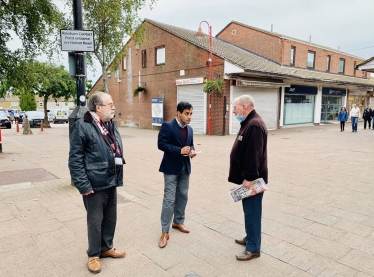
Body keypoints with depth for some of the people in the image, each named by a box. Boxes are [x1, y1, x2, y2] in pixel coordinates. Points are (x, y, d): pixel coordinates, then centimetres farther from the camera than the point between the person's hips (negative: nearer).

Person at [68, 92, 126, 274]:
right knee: (95, 221, 9)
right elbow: (75, 159, -15)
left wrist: (118, 176, 14)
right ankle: (93, 254, 30)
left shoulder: (111, 125, 10)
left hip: (111, 182, 7)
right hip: (95, 185, -7)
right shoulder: (82, 126, -15)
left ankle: (106, 247, 40)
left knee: (111, 218, 19)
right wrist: (83, 185, -17)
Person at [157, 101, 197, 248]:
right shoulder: (167, 126, -11)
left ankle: (178, 222, 35)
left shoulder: (189, 129, 10)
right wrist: (179, 150, -24)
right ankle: (165, 232, 5)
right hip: (171, 167, -7)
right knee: (169, 199, -5)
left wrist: (192, 151, -6)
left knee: (183, 196, 15)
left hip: (185, 167, 7)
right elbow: (161, 144, -17)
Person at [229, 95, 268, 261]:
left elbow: (254, 155, -26)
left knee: (252, 212, -1)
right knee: (249, 210, 20)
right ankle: (250, 237, 34)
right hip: (248, 177, 11)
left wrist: (248, 178, -24)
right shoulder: (248, 123, 14)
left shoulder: (255, 125, -21)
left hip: (252, 179, -10)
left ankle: (253, 248, 11)